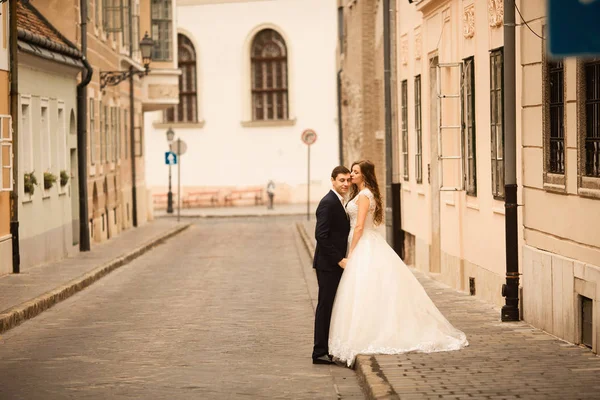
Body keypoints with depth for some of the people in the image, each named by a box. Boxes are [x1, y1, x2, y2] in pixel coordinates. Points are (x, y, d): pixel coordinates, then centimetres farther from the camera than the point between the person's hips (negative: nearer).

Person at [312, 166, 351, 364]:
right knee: (325, 306, -5)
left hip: (336, 263, 9)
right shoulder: (328, 203, -14)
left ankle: (330, 350, 16)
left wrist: (342, 258, 10)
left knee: (332, 307, 11)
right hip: (328, 264, -9)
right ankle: (320, 352, -1)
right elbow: (321, 235, -21)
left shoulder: (339, 202, 16)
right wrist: (339, 259, -20)